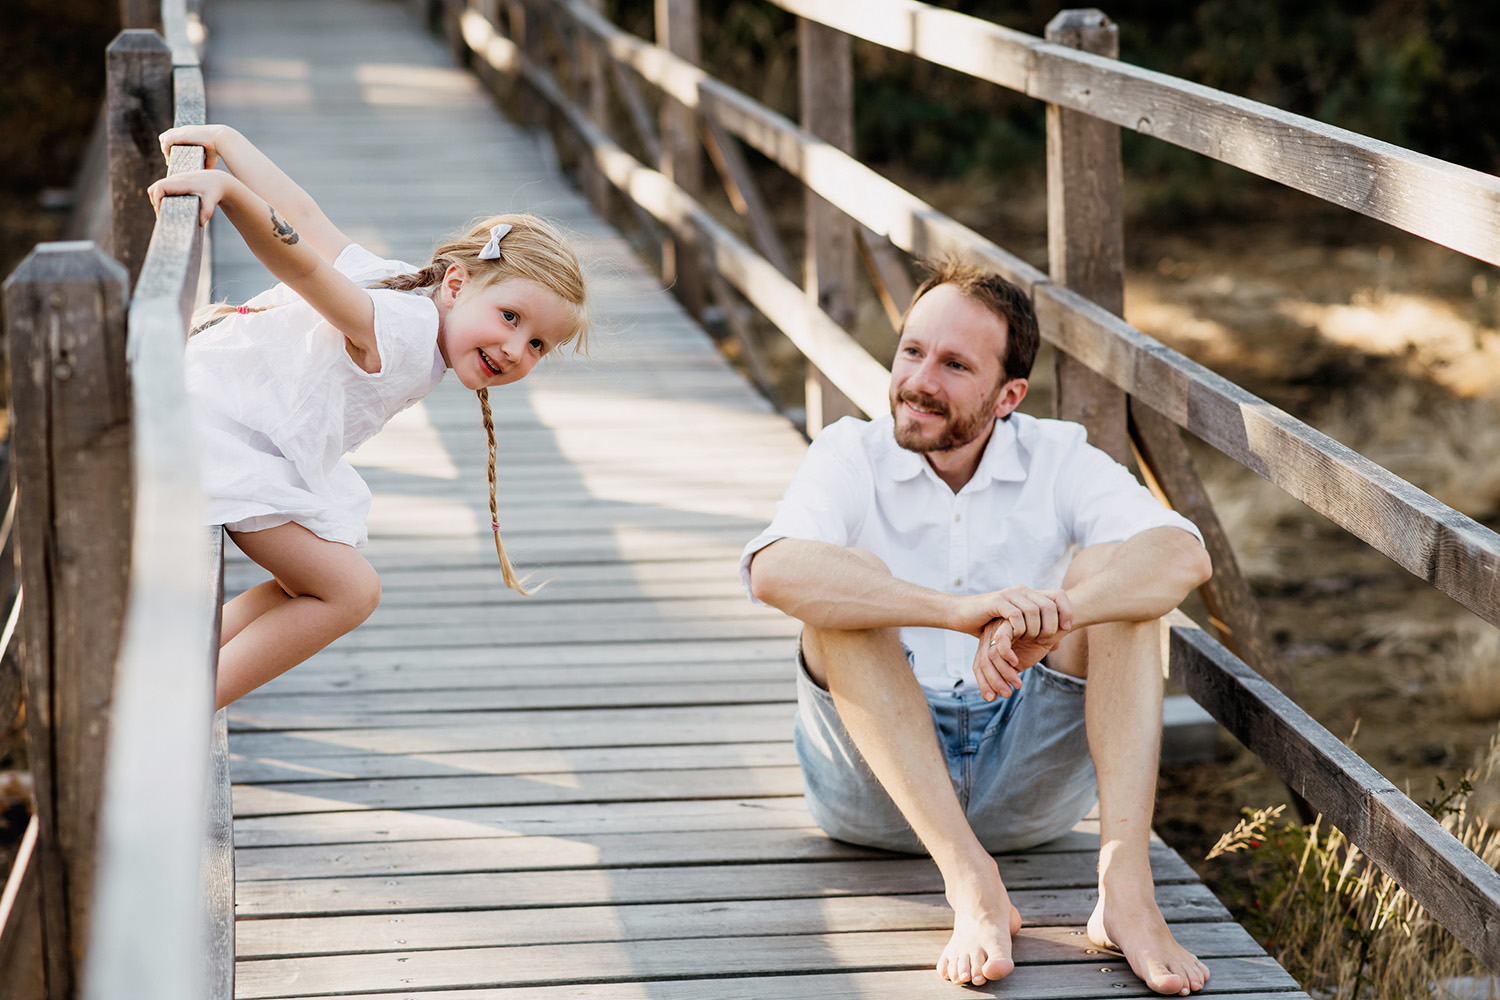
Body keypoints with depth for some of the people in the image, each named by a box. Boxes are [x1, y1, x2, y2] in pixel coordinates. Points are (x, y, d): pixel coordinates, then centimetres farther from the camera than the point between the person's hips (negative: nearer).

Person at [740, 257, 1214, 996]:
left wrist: (1051, 614, -41)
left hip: (1031, 777, 1)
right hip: (879, 782, -1)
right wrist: (958, 610, -41)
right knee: (853, 586, -25)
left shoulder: (1058, 460, 0)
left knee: (1114, 574, -18)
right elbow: (774, 572, -27)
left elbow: (1184, 555, -21)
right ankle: (971, 885, -38)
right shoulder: (850, 457, -3)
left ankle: (1126, 886, -34)